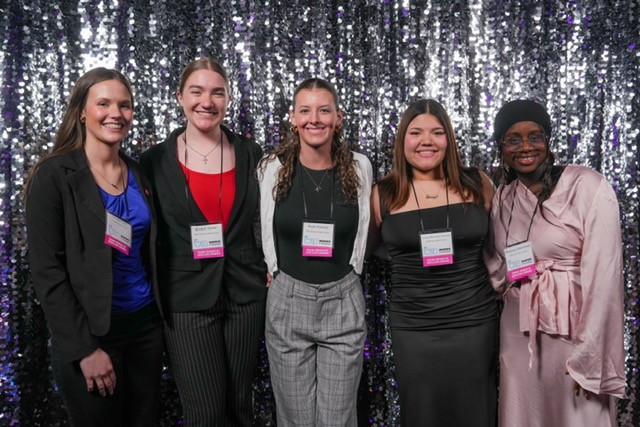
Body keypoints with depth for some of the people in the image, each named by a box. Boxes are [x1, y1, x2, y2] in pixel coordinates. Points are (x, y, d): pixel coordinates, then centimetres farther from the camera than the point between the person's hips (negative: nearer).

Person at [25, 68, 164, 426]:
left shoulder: (139, 174, 7)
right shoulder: (55, 175, -10)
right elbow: (46, 270, -13)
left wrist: (162, 317, 6)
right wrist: (84, 349, -16)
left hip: (146, 324, 5)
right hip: (91, 332, -5)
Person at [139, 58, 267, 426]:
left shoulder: (250, 155, 4)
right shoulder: (156, 160, -1)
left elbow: (264, 221, 8)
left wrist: (269, 271, -4)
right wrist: (153, 294, -3)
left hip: (246, 294, 2)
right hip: (186, 299, -2)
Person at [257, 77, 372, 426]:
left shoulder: (359, 167, -1)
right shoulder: (272, 168, -4)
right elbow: (266, 234, 9)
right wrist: (279, 273, 9)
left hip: (343, 303, 1)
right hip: (288, 303, 0)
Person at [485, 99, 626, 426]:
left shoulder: (589, 188, -12)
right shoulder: (501, 198, 5)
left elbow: (603, 278, -15)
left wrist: (587, 358, -15)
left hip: (574, 333, -4)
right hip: (517, 336, 5)